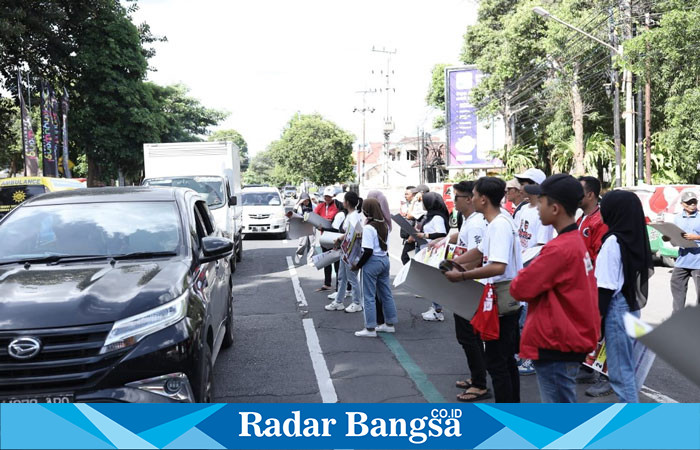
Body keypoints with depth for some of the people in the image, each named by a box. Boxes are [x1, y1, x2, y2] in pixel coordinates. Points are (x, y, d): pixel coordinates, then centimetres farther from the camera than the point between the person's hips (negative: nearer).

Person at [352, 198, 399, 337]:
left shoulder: (368, 227, -18)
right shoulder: (385, 225, 7)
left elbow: (368, 251, -21)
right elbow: (386, 245, 12)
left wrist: (358, 265, -12)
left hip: (372, 262, -8)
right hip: (385, 259, 8)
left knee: (369, 296, 1)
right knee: (386, 294, 16)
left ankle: (370, 328, 4)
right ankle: (390, 323, 24)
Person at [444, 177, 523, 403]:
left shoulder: (499, 225, -22)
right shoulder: (499, 219, 10)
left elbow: (498, 267, -34)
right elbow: (480, 251, 20)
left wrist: (462, 276, -30)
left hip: (502, 298, -11)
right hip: (506, 299, 11)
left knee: (496, 361, -2)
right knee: (506, 358, 20)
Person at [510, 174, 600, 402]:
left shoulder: (559, 249, -23)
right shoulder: (576, 241, 9)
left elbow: (520, 288, -18)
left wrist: (522, 277, 1)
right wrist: (533, 273, 0)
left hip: (556, 346, -10)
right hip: (569, 339, 10)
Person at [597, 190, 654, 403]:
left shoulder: (613, 241, -18)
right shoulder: (638, 237, 6)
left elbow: (606, 287, -19)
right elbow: (647, 272, 13)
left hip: (617, 308, -8)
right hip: (633, 306, 8)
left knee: (619, 369, 0)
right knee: (627, 365, 19)